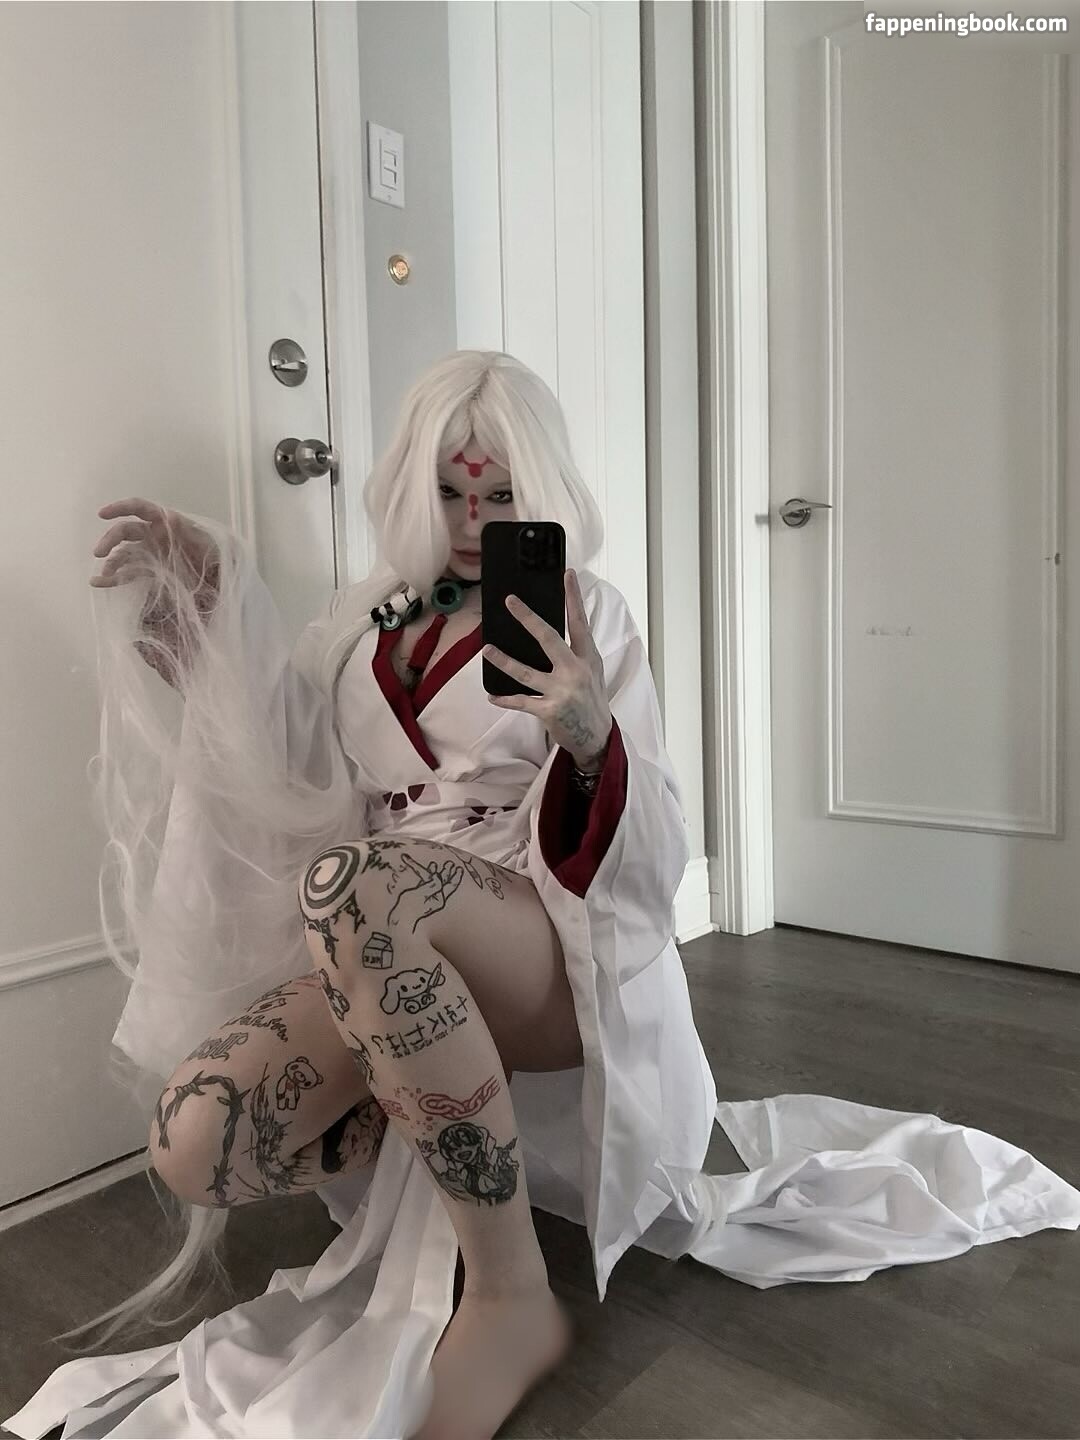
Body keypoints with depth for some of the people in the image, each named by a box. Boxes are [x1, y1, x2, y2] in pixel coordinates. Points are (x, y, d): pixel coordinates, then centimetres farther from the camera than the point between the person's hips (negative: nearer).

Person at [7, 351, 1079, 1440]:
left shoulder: (581, 612, 3)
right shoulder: (364, 620, 14)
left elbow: (651, 860, -4)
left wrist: (591, 736, -25)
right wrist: (211, 599, 2)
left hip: (566, 952, -4)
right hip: (385, 967, 4)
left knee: (349, 885, -35)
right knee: (194, 1145, -21)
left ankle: (511, 1298, -20)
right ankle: (482, 1116, 3)